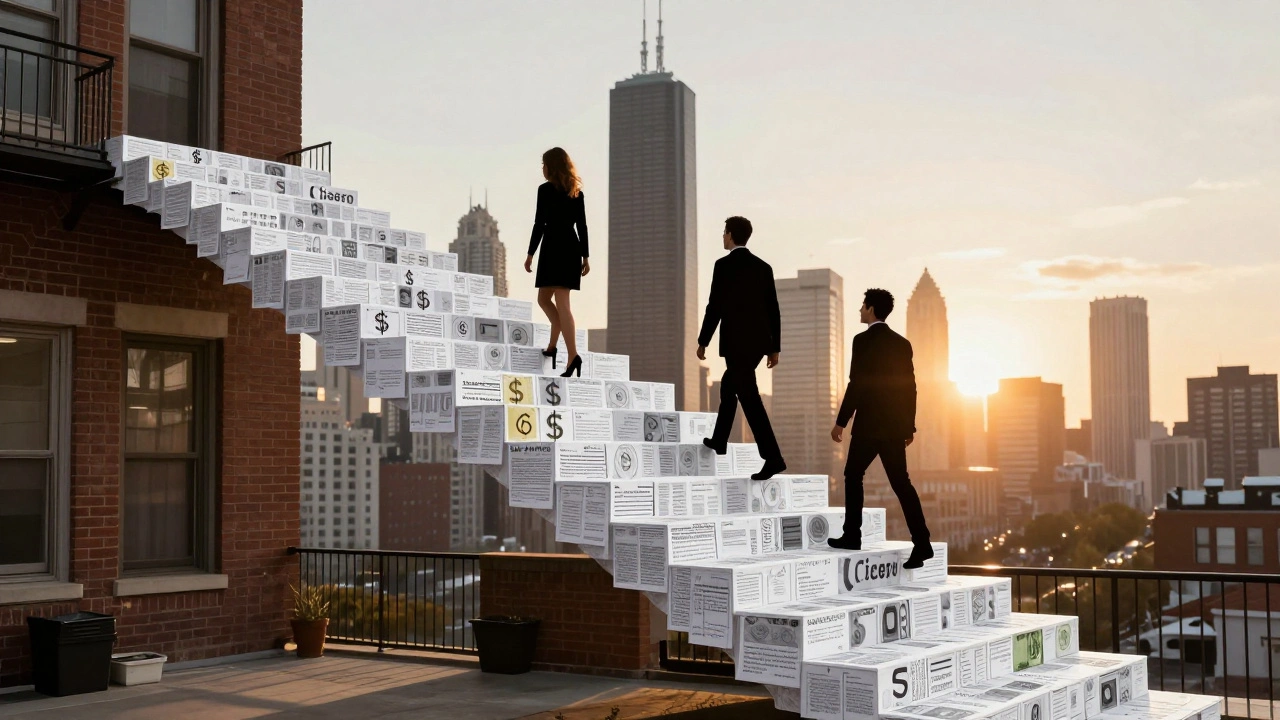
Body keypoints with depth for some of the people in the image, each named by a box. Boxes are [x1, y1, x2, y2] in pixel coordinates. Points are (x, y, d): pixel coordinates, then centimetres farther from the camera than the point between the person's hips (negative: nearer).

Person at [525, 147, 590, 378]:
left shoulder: (546, 189, -5)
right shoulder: (576, 191, 12)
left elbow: (540, 223, -9)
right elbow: (582, 225, 11)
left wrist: (530, 254, -5)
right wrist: (585, 256, 13)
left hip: (553, 247, -6)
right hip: (573, 247, 6)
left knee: (561, 303, -6)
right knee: (544, 298, 15)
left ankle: (572, 355, -15)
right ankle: (553, 345, 6)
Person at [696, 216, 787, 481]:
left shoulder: (723, 265, -9)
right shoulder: (763, 267, 9)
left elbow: (715, 307, -12)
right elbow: (773, 310, 9)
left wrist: (703, 341, -2)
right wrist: (774, 347, 14)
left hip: (737, 342, -7)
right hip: (758, 341, 7)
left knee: (749, 398, -7)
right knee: (729, 385, 25)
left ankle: (773, 458, -13)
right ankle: (719, 440, 37)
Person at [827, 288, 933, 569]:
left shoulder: (863, 340, -9)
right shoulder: (902, 343, 11)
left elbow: (856, 385, -14)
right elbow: (909, 387, 12)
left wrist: (841, 422, -9)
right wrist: (909, 426, 18)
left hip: (869, 424, -6)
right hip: (895, 425, 6)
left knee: (853, 475, 11)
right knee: (900, 482, 4)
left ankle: (852, 536, 12)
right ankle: (921, 543, -5)